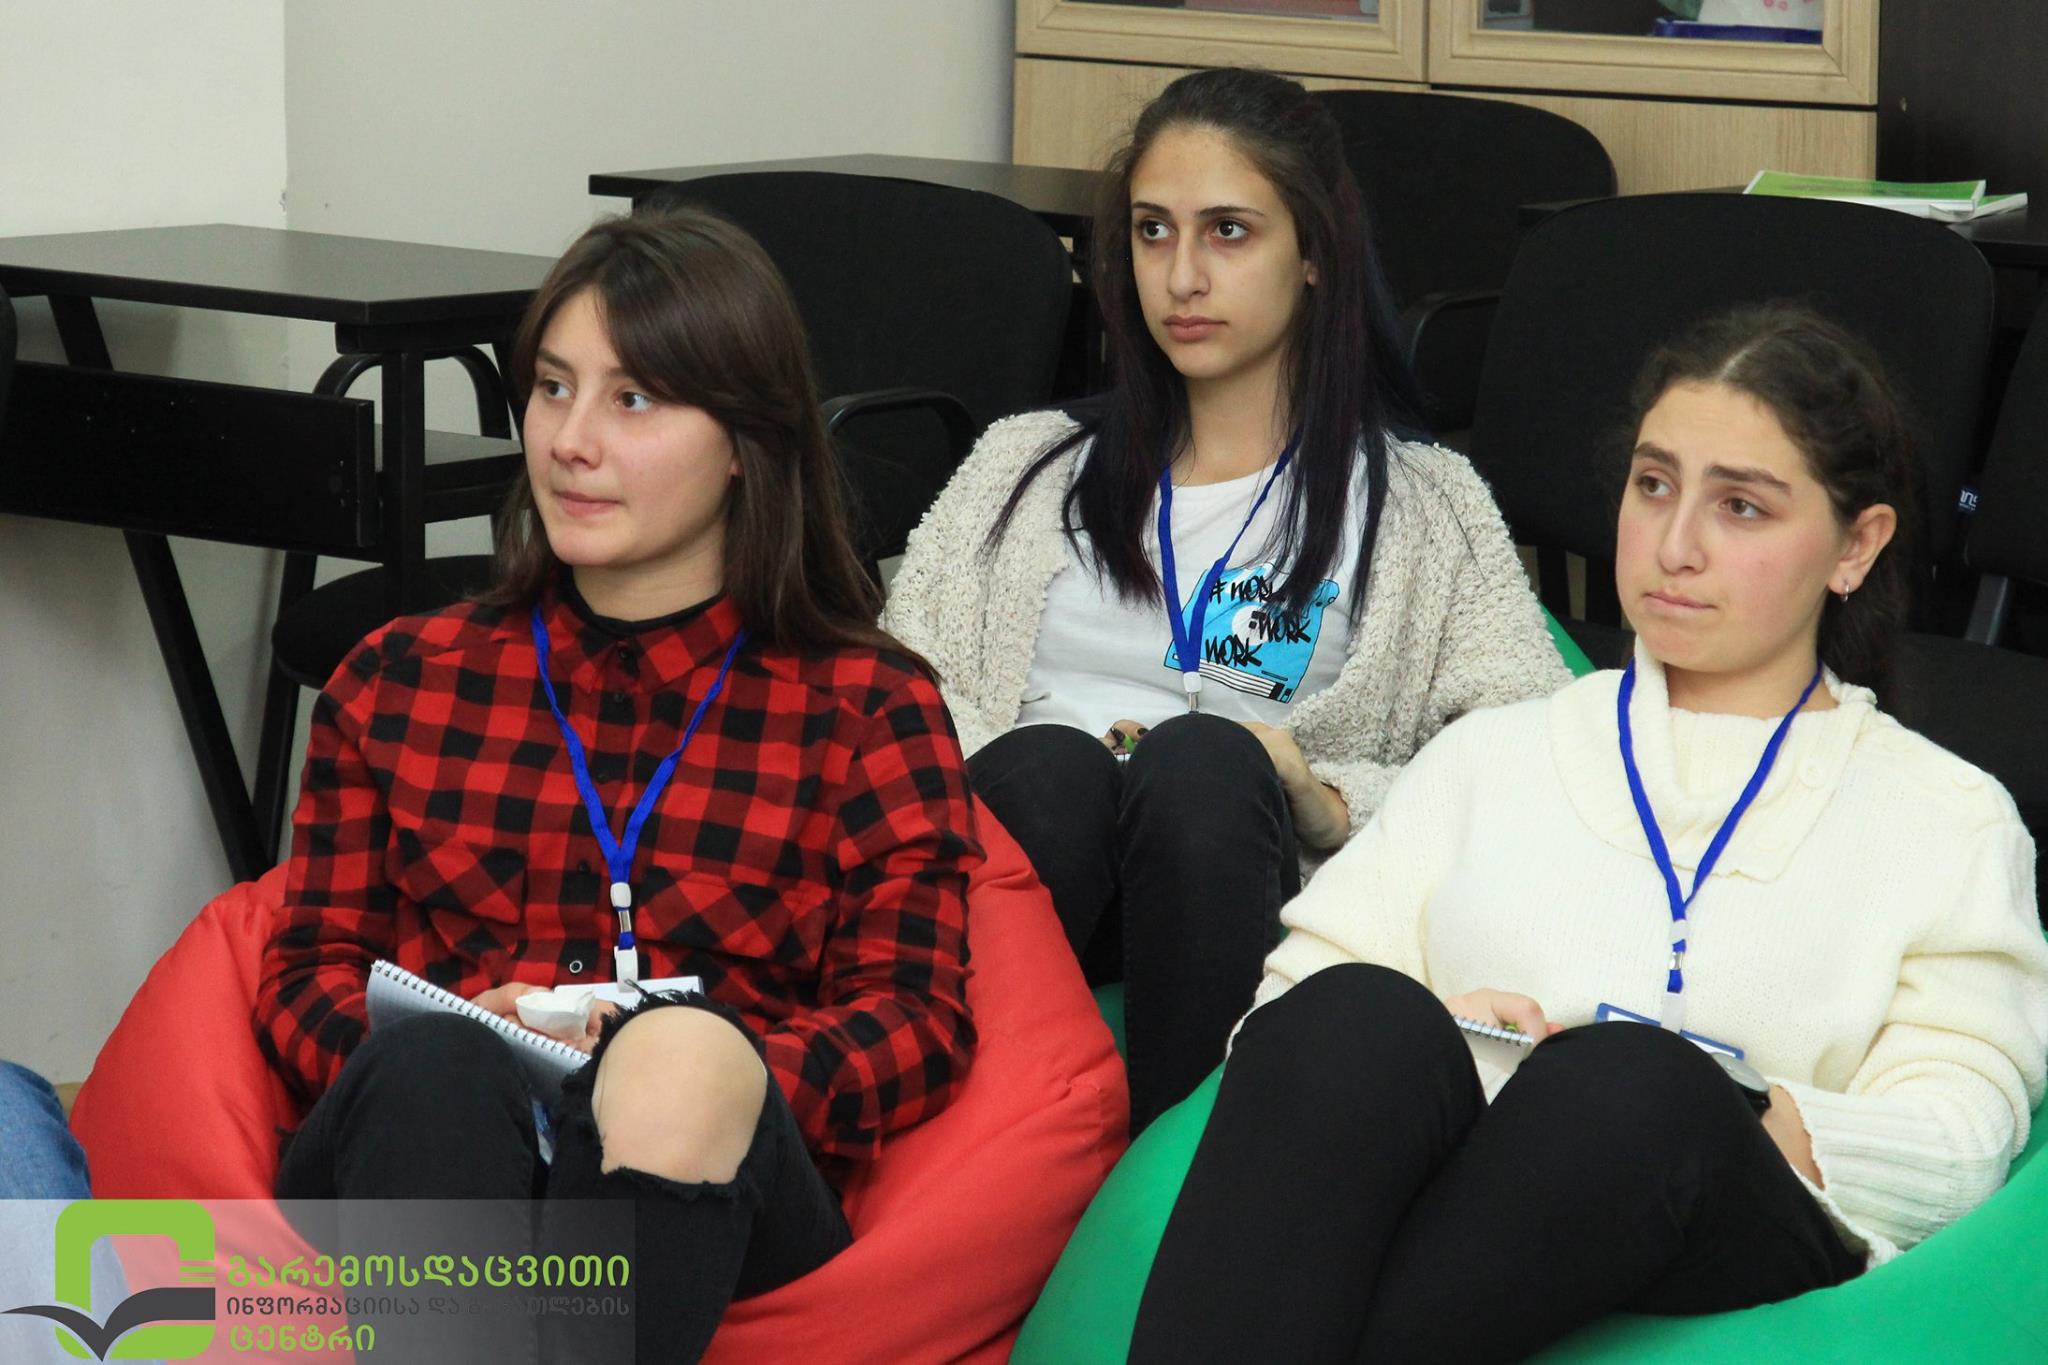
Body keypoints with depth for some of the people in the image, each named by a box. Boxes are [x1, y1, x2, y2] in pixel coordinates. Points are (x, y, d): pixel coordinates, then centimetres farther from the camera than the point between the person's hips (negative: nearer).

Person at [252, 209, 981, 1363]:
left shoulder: (867, 709, 16)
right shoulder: (399, 681, 23)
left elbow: (915, 1019, 5)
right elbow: (314, 966, 17)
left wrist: (695, 1078, -16)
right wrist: (455, 1049, -9)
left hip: (704, 1195, -1)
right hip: (418, 1145, 2)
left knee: (680, 1059, -37)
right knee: (437, 1071, -35)